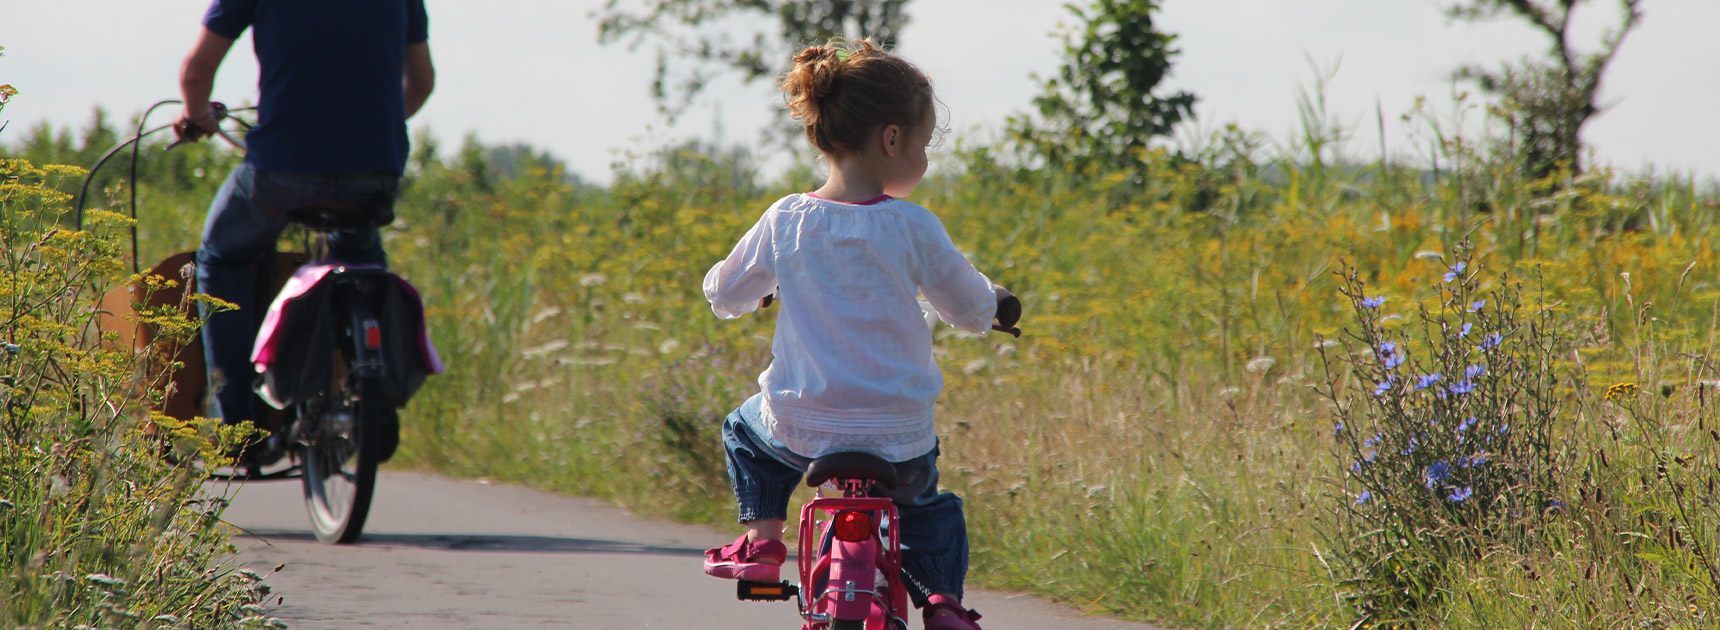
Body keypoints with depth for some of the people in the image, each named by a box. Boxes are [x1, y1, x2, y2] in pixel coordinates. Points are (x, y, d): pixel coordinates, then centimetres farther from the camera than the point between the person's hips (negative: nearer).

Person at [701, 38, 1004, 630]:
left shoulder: (786, 221, -6)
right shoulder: (912, 227, -11)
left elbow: (724, 294, 9)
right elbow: (970, 309, 2)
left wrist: (769, 286, 32)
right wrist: (991, 295, 26)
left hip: (801, 427, 1)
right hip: (899, 439, -1)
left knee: (745, 430, 34)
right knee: (933, 511, 30)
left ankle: (761, 538, 20)